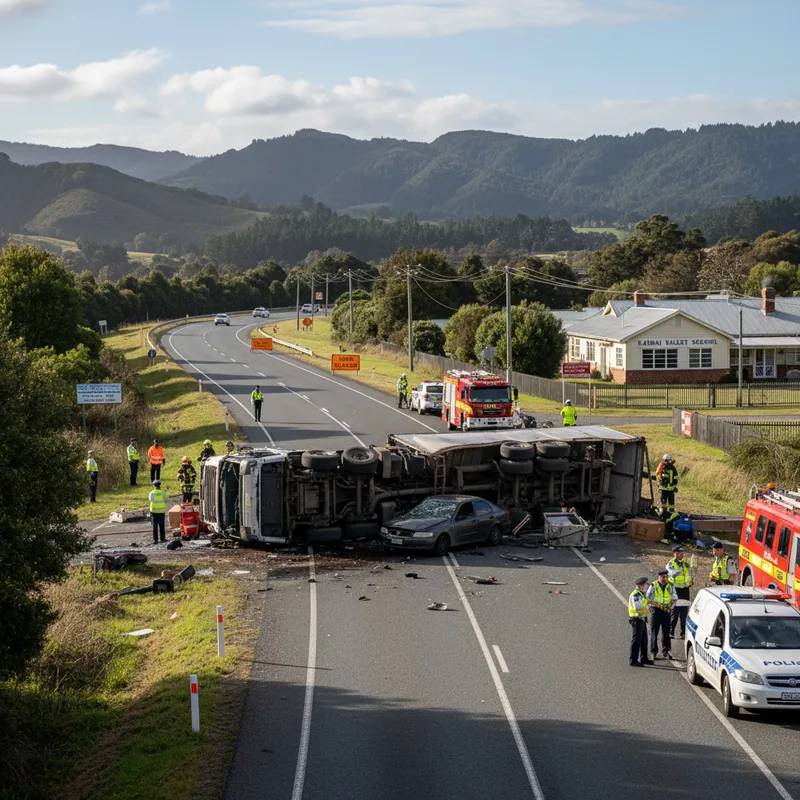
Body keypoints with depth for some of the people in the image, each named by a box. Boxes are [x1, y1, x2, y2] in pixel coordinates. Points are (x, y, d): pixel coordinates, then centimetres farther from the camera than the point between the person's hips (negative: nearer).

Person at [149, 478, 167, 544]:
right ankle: (162, 538, 22)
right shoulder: (163, 492, -7)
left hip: (154, 511, -1)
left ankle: (155, 539, -2)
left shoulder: (152, 493, -9)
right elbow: (165, 500, -6)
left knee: (155, 526, 3)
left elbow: (150, 499, 4)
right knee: (162, 526, 15)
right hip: (162, 511, 1)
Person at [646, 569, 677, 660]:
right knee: (654, 632, 1)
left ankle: (665, 651, 13)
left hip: (666, 611, 3)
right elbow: (647, 599, -4)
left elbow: (675, 598, 14)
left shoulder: (670, 586, 5)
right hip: (656, 611, -2)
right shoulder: (653, 586, -5)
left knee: (666, 632, 5)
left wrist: (672, 604, -7)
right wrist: (658, 604, -17)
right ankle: (654, 651, 7)